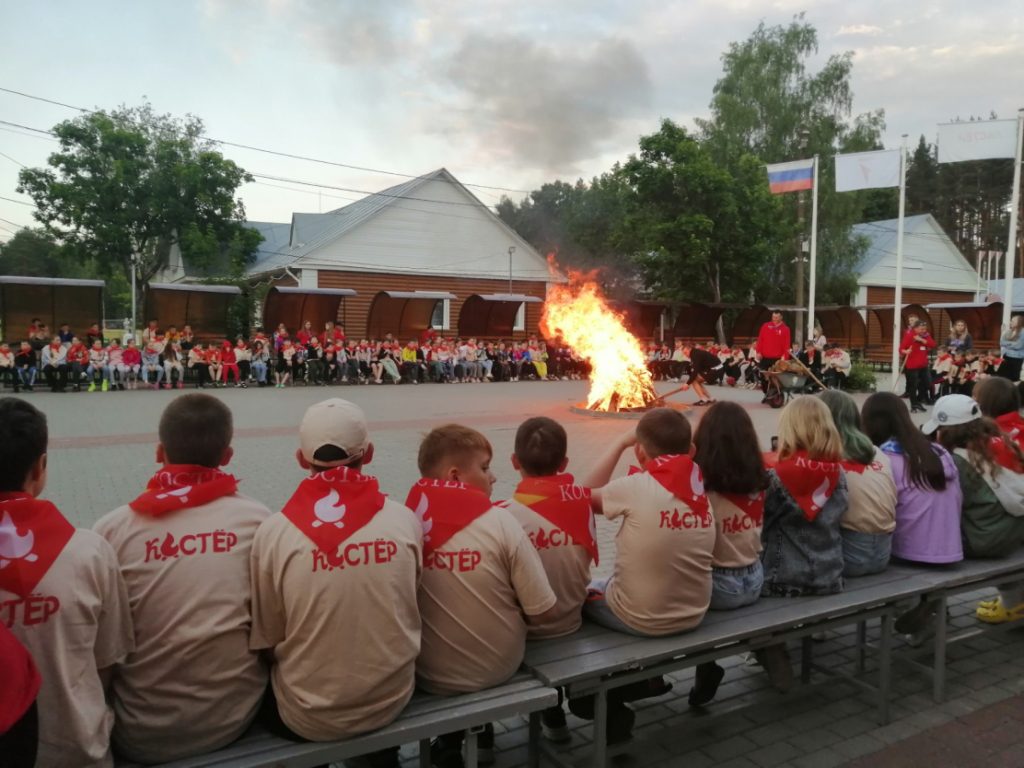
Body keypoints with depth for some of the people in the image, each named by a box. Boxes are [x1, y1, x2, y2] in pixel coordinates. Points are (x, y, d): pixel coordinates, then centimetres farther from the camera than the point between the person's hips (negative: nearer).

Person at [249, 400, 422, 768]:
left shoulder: (273, 531, -18)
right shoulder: (405, 520, -14)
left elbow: (267, 640, -7)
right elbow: (405, 612, 0)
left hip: (307, 716, -1)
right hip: (392, 701, 2)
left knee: (268, 681, 27)